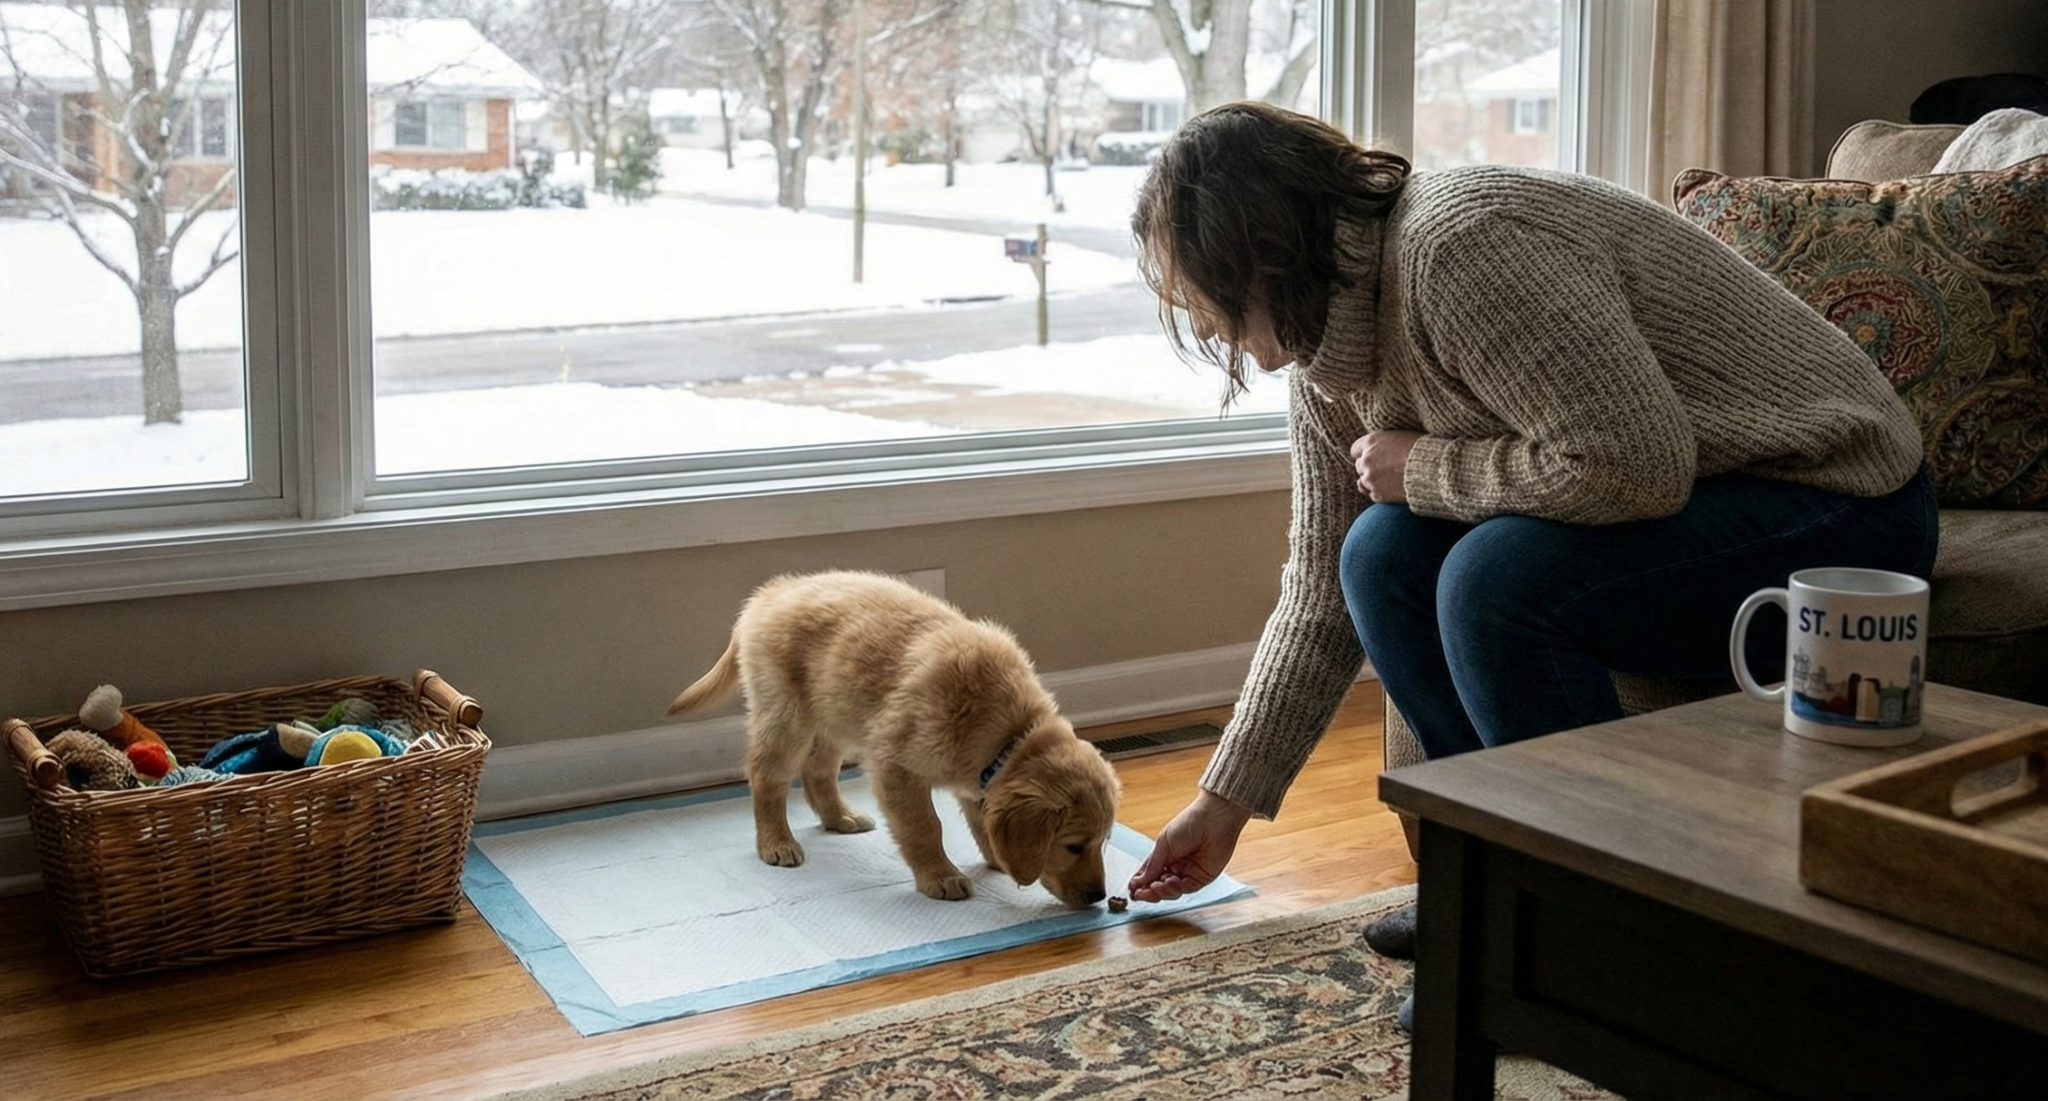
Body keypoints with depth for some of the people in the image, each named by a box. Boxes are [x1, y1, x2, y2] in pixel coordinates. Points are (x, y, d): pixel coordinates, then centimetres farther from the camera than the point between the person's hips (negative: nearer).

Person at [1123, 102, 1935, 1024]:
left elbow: (1636, 465, -33)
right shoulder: (1327, 360, 2)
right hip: (1676, 501, 9)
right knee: (1382, 554, -7)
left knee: (1496, 576, -28)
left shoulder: (1465, 244, -27)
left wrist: (1426, 472, -18)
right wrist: (1223, 803, 10)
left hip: (1840, 510, -8)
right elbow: (1319, 602, 8)